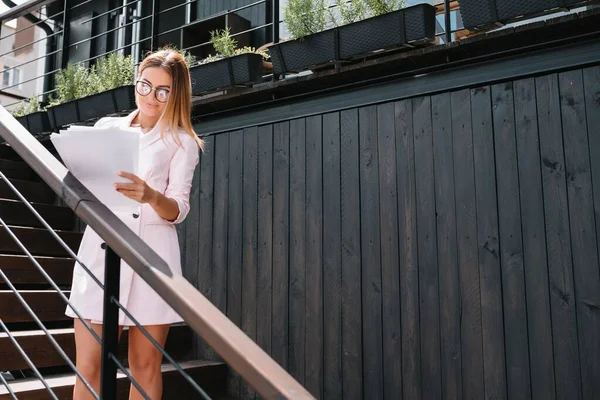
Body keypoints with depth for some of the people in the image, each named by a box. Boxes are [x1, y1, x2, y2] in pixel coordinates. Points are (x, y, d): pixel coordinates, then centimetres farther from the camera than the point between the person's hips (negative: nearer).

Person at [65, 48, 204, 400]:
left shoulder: (182, 141, 6)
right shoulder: (106, 126, 16)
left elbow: (178, 210, -4)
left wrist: (151, 196, -26)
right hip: (100, 248, 2)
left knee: (145, 366, 3)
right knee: (88, 367, -2)